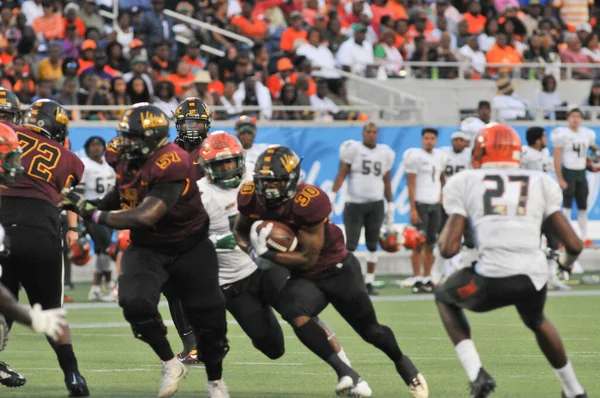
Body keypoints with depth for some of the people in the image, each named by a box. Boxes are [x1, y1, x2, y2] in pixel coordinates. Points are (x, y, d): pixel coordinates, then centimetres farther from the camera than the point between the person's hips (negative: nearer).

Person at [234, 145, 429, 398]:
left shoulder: (309, 202, -30)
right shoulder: (251, 199, -13)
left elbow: (308, 258, -26)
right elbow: (240, 231, 7)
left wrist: (268, 255, -28)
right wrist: (253, 250, -14)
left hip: (337, 270, -4)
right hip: (305, 278, 4)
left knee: (371, 331, 8)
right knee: (296, 316, -30)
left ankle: (404, 365, 39)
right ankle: (346, 374, -27)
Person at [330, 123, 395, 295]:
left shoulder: (384, 153, 8)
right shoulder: (353, 150, -4)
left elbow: (386, 182, 14)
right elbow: (341, 174, -8)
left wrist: (390, 207, 14)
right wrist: (332, 196, -18)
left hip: (376, 205, 4)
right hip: (355, 204, -4)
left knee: (372, 245, 4)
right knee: (351, 245, -5)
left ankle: (369, 283, 9)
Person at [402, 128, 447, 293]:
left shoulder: (440, 157, 11)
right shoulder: (415, 156, -8)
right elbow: (411, 185, -10)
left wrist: (442, 195, 15)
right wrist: (413, 209, -14)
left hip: (435, 205, 6)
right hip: (420, 204, -6)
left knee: (431, 244, 6)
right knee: (419, 244, -8)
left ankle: (427, 279, 10)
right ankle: (417, 280, -7)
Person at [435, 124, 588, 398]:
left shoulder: (464, 183, 12)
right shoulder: (541, 183, 16)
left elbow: (448, 249, 4)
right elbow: (574, 245, 11)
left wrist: (444, 234, 28)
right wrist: (567, 260, 35)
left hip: (492, 279, -3)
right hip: (534, 279, 3)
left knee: (444, 296, 31)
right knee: (536, 320, 39)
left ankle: (476, 375, 13)